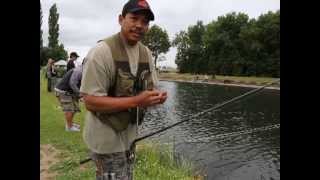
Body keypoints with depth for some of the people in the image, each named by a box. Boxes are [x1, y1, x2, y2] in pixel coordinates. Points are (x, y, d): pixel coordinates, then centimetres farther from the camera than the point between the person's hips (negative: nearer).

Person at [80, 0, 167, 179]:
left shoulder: (146, 52, 2)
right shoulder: (102, 51, -21)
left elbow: (151, 88, 8)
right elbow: (90, 102, -25)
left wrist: (157, 96, -16)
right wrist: (136, 101, -32)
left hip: (130, 135, 8)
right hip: (107, 140, -7)